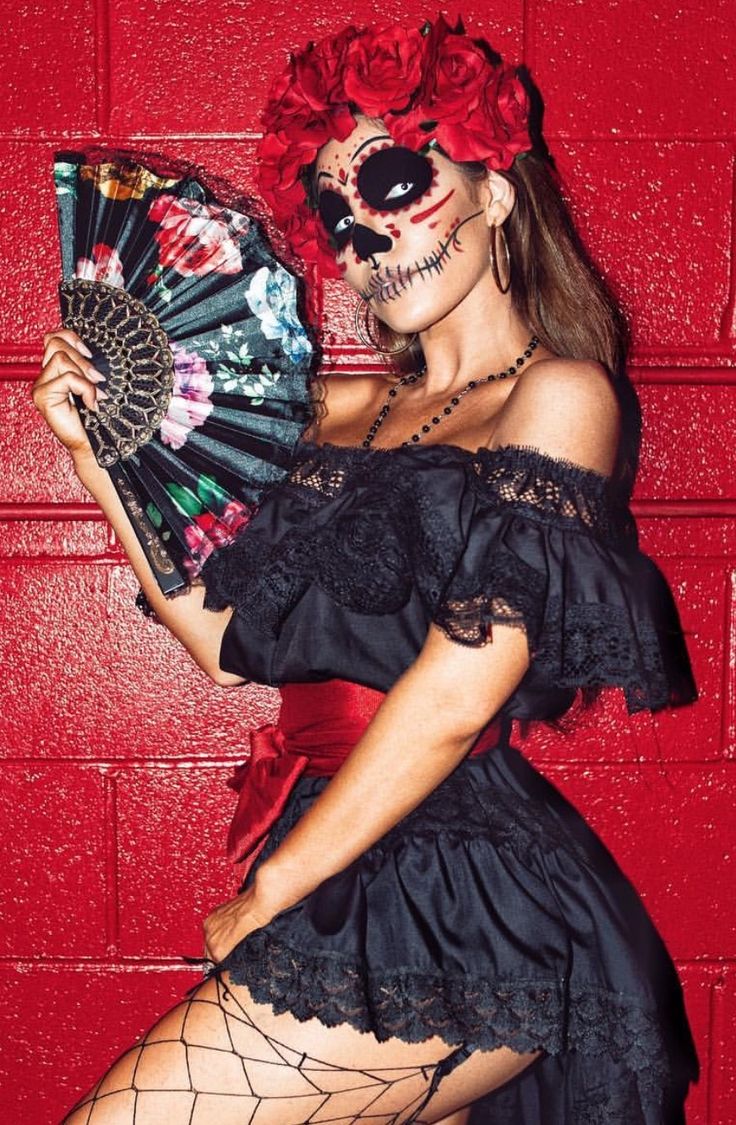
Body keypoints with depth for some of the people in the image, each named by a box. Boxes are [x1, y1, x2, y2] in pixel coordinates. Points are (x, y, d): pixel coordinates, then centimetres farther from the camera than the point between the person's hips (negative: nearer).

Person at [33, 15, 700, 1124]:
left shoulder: (560, 391, -7)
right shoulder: (352, 411, 14)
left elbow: (457, 694, -15)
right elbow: (228, 634, 12)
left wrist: (270, 889, -9)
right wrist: (97, 445, 8)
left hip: (454, 907, -6)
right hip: (369, 901, 7)